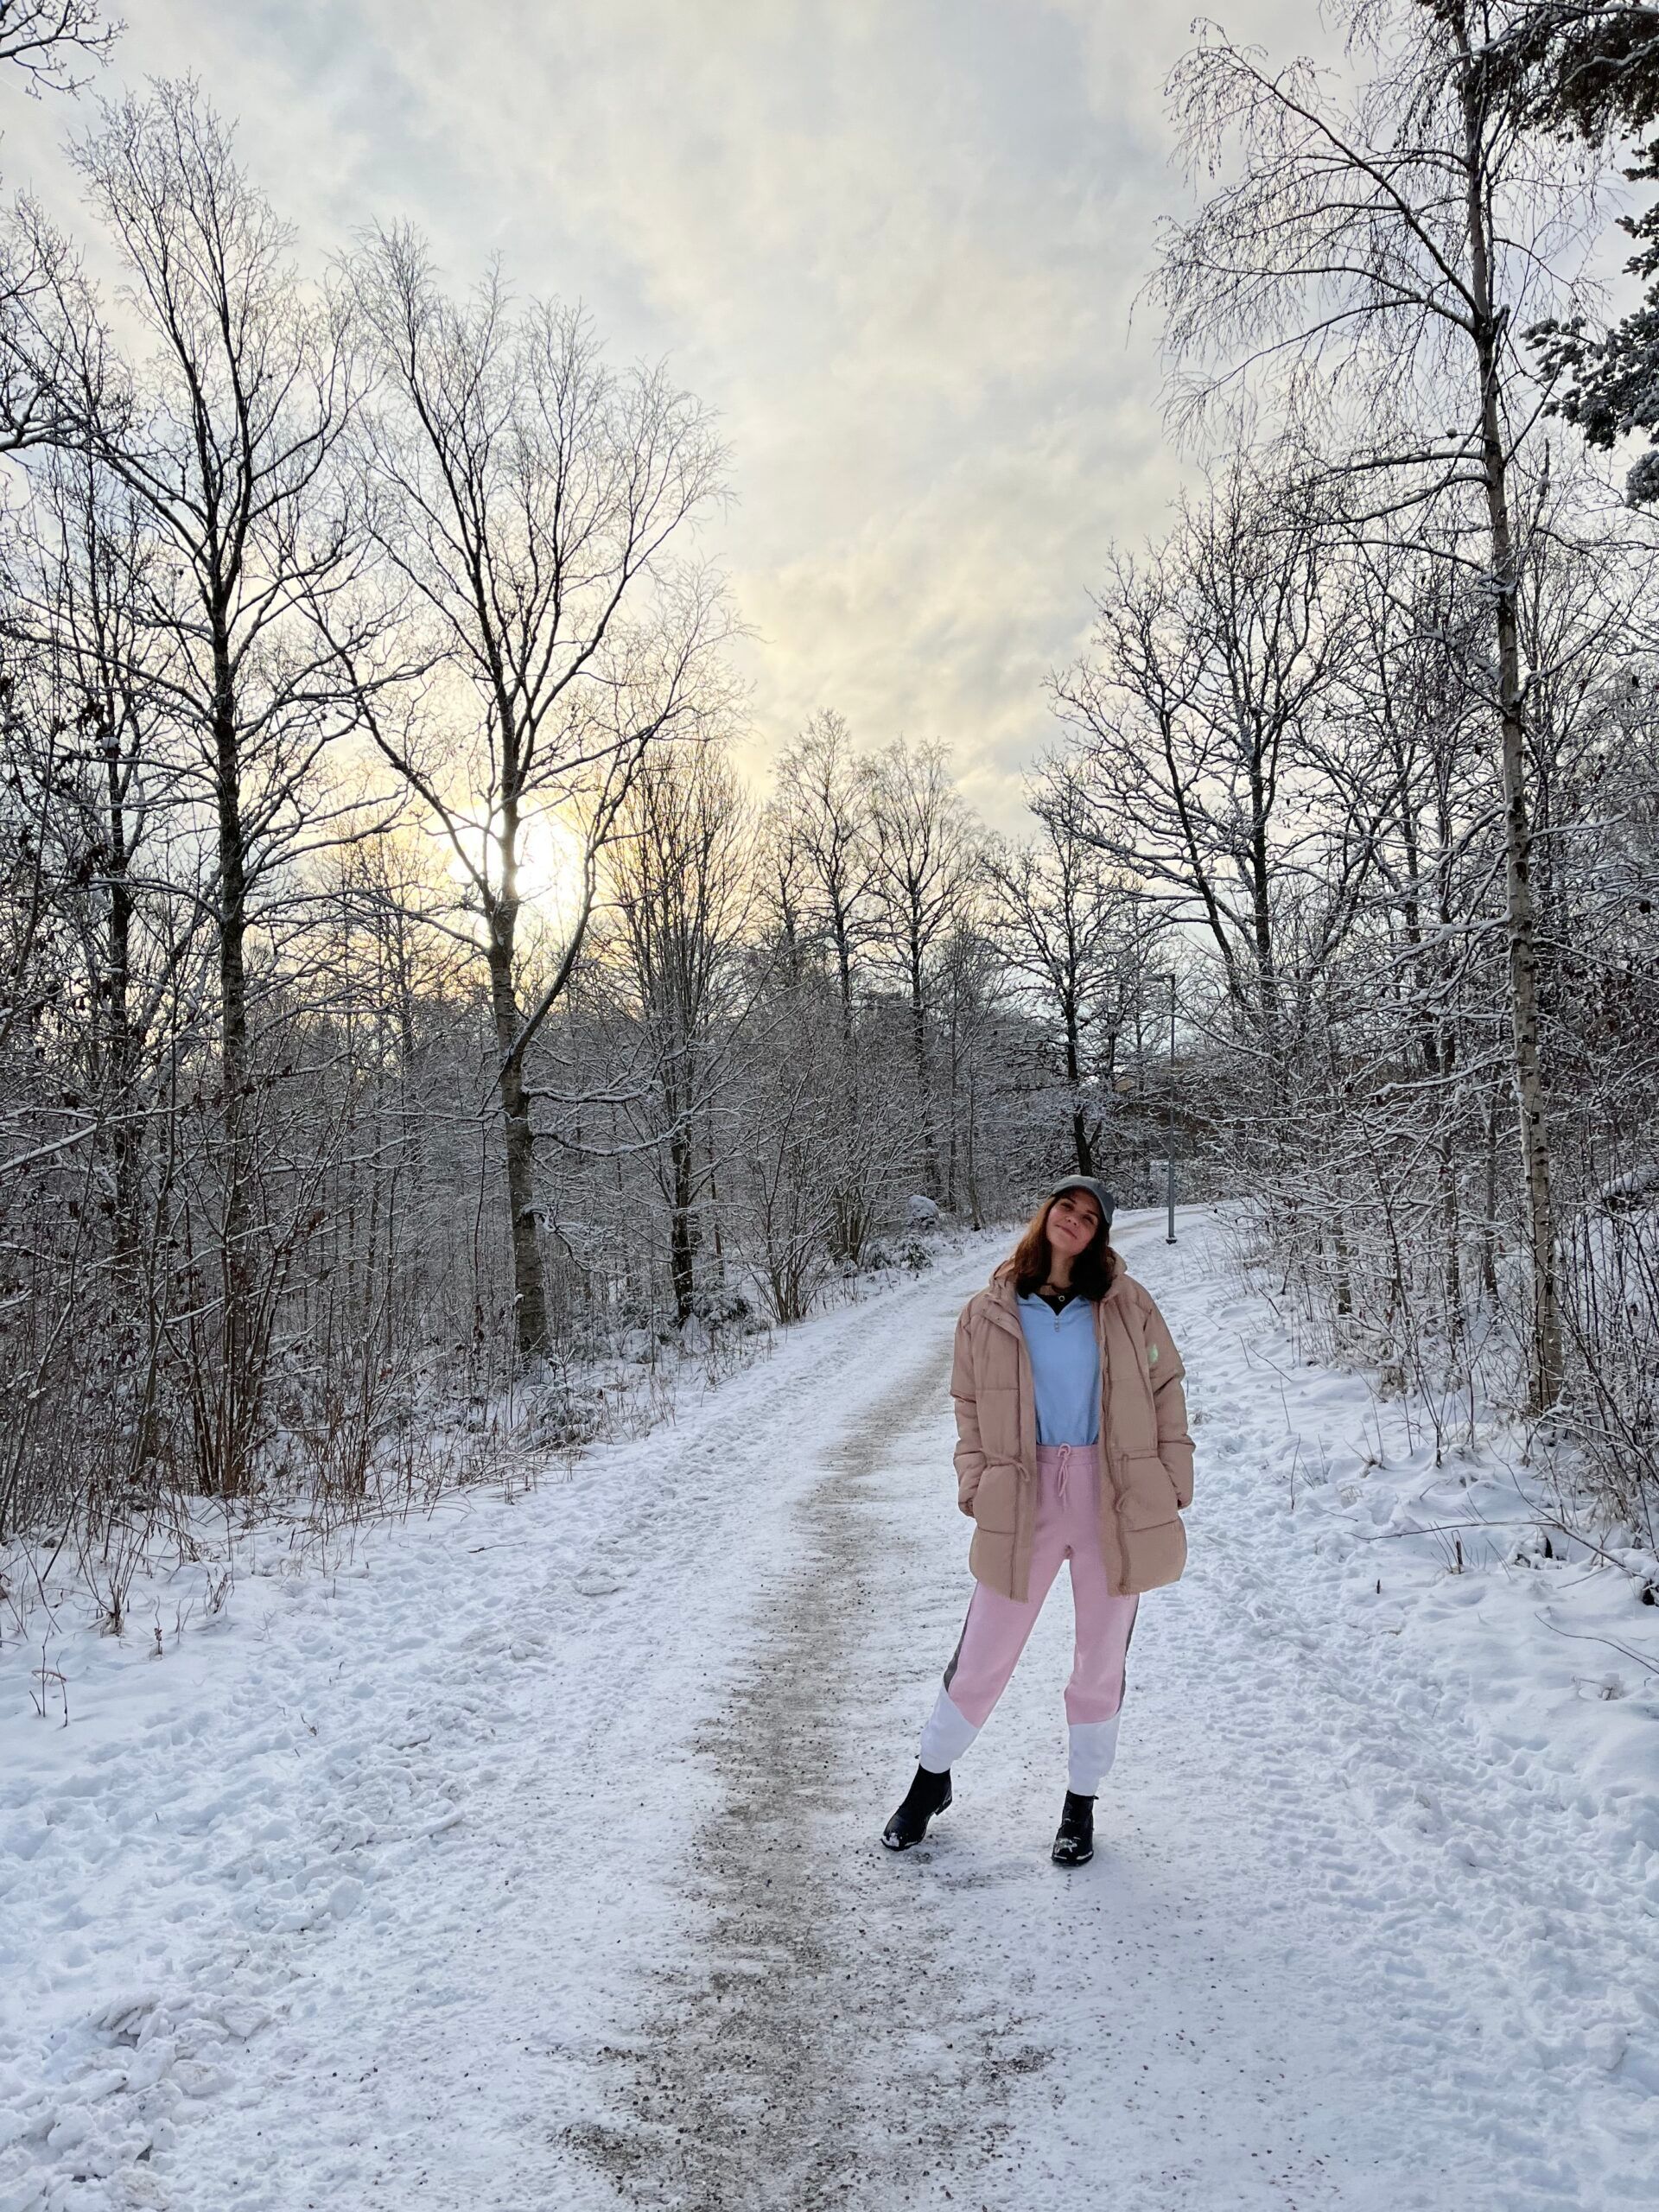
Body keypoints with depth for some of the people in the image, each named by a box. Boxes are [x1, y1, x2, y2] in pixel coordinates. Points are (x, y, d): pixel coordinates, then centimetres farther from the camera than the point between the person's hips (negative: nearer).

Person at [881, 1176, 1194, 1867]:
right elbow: (970, 1409, 6)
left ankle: (1081, 1803, 35)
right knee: (982, 1658, 8)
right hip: (1022, 1496, 0)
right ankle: (931, 1778, 33)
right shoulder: (989, 1311, 1)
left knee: (1101, 1664, 13)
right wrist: (975, 1488, -3)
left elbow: (1165, 1391, 5)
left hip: (1114, 1497, 1)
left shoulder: (1125, 1304, 1)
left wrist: (1173, 1485, 1)